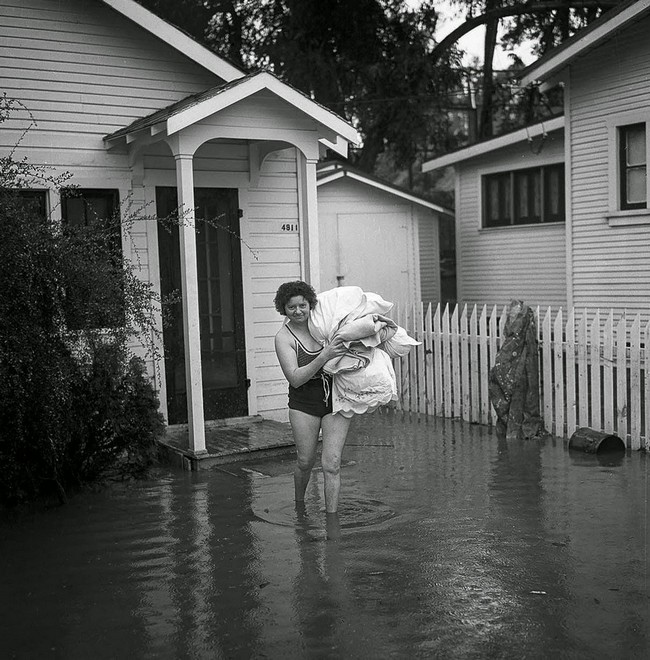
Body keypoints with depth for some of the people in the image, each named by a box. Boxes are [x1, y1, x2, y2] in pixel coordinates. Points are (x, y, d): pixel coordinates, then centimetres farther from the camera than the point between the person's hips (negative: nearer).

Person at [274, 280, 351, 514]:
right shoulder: (283, 337, -10)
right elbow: (295, 378, -21)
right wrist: (324, 356, -31)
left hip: (336, 400, 1)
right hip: (304, 403, -1)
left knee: (331, 464, -7)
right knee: (305, 462, 8)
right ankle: (299, 503, 38)